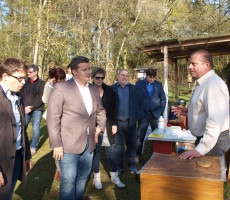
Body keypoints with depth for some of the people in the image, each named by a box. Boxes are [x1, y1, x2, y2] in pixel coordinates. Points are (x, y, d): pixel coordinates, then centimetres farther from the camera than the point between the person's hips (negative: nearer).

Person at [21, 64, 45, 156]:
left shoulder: (41, 83, -2)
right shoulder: (25, 82, 8)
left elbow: (41, 98, -8)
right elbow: (22, 95, 8)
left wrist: (31, 108, -13)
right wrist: (24, 107, -7)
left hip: (37, 110, -3)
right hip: (26, 109, 3)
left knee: (36, 129, 2)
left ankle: (33, 147, 17)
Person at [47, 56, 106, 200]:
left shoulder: (94, 89, 8)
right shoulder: (61, 88, -10)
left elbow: (100, 111, 24)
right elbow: (53, 118, -12)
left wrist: (100, 126, 9)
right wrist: (56, 145, -14)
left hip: (89, 144, 6)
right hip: (69, 145, -5)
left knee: (83, 177, 19)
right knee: (68, 180, 3)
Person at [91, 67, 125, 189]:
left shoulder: (109, 91, 7)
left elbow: (114, 108, 9)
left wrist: (114, 124, 4)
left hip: (107, 126, 2)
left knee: (111, 151, 6)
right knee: (95, 151, 7)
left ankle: (114, 177, 21)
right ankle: (97, 178, 23)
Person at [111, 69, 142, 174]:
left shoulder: (135, 89, 10)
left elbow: (140, 103, 12)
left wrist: (137, 116, 2)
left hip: (131, 122, 2)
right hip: (117, 122, -1)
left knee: (132, 145, 10)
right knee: (117, 146, 7)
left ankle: (131, 165, 27)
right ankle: (118, 166, 23)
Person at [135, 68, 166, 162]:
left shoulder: (158, 84, 7)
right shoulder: (139, 83, 1)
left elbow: (163, 98, 13)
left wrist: (161, 110, 3)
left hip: (155, 113, 2)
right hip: (143, 114, -1)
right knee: (140, 136, 3)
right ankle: (137, 155, 13)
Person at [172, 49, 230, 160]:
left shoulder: (213, 84, -22)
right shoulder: (203, 83, 13)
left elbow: (215, 122, -30)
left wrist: (201, 149, -31)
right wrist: (188, 112, 10)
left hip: (213, 142, -10)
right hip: (204, 139, 10)